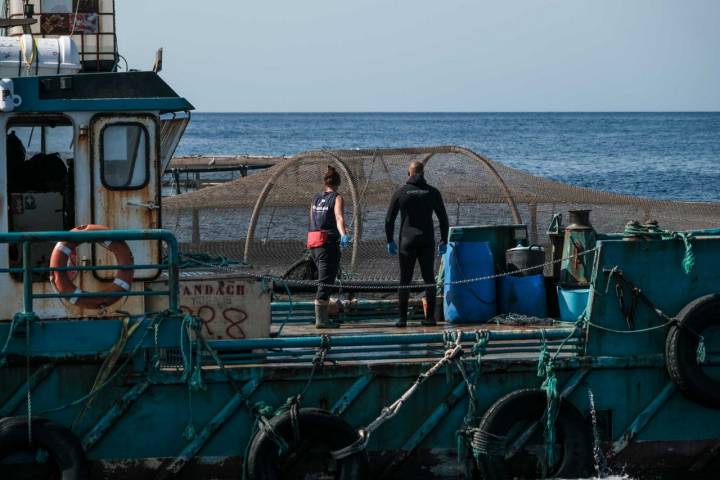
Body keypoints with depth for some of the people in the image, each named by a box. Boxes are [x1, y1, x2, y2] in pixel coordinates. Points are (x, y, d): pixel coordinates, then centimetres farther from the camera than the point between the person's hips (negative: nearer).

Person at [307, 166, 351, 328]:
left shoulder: (316, 198, 13)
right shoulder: (337, 198, -6)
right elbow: (339, 218, -24)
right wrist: (344, 235, -39)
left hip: (313, 242, 7)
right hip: (328, 243, -7)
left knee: (325, 280, 18)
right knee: (325, 281, -6)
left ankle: (323, 316, 20)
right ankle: (320, 319, -10)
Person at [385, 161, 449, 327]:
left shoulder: (401, 192, 1)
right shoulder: (432, 192, 4)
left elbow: (389, 219, 1)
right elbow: (443, 219, 6)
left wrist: (390, 241, 10)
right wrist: (444, 241, 13)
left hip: (407, 242, -1)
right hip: (427, 243, 1)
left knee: (404, 280, 1)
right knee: (429, 279, 5)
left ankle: (402, 318, -4)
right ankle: (430, 317, 1)